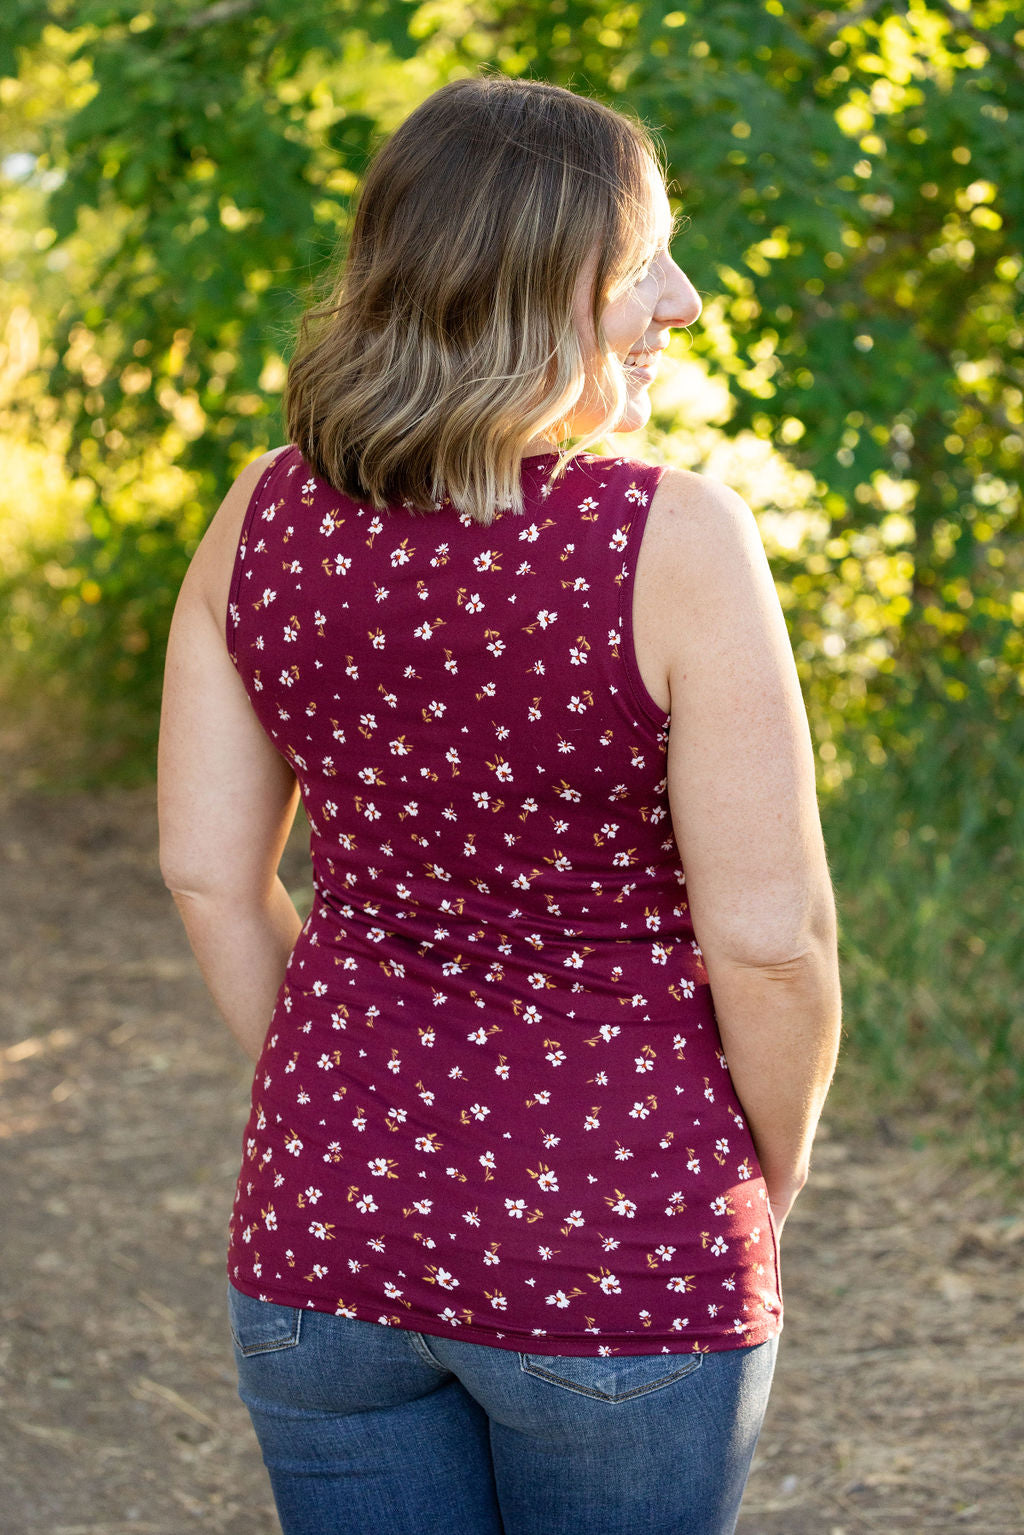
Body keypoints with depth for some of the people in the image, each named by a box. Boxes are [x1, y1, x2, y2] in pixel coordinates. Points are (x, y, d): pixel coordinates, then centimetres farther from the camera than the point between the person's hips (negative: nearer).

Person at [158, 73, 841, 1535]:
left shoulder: (264, 518, -4)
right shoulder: (673, 542, -19)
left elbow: (208, 871, 2)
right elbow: (769, 933, -16)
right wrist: (773, 1168, 2)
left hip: (322, 1226, 4)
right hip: (616, 1240, -4)